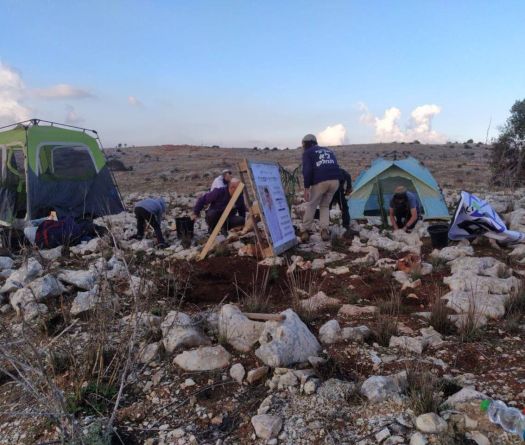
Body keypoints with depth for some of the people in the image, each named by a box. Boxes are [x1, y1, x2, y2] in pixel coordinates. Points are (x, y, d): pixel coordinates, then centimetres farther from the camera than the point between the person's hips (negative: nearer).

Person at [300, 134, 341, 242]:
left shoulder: (307, 153, 11)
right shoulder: (329, 151, 29)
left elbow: (307, 170, -4)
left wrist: (306, 187, -6)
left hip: (320, 182, -4)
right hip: (335, 181, 5)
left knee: (311, 206, 13)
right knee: (325, 206, 21)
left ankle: (305, 231, 14)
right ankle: (324, 230, 9)